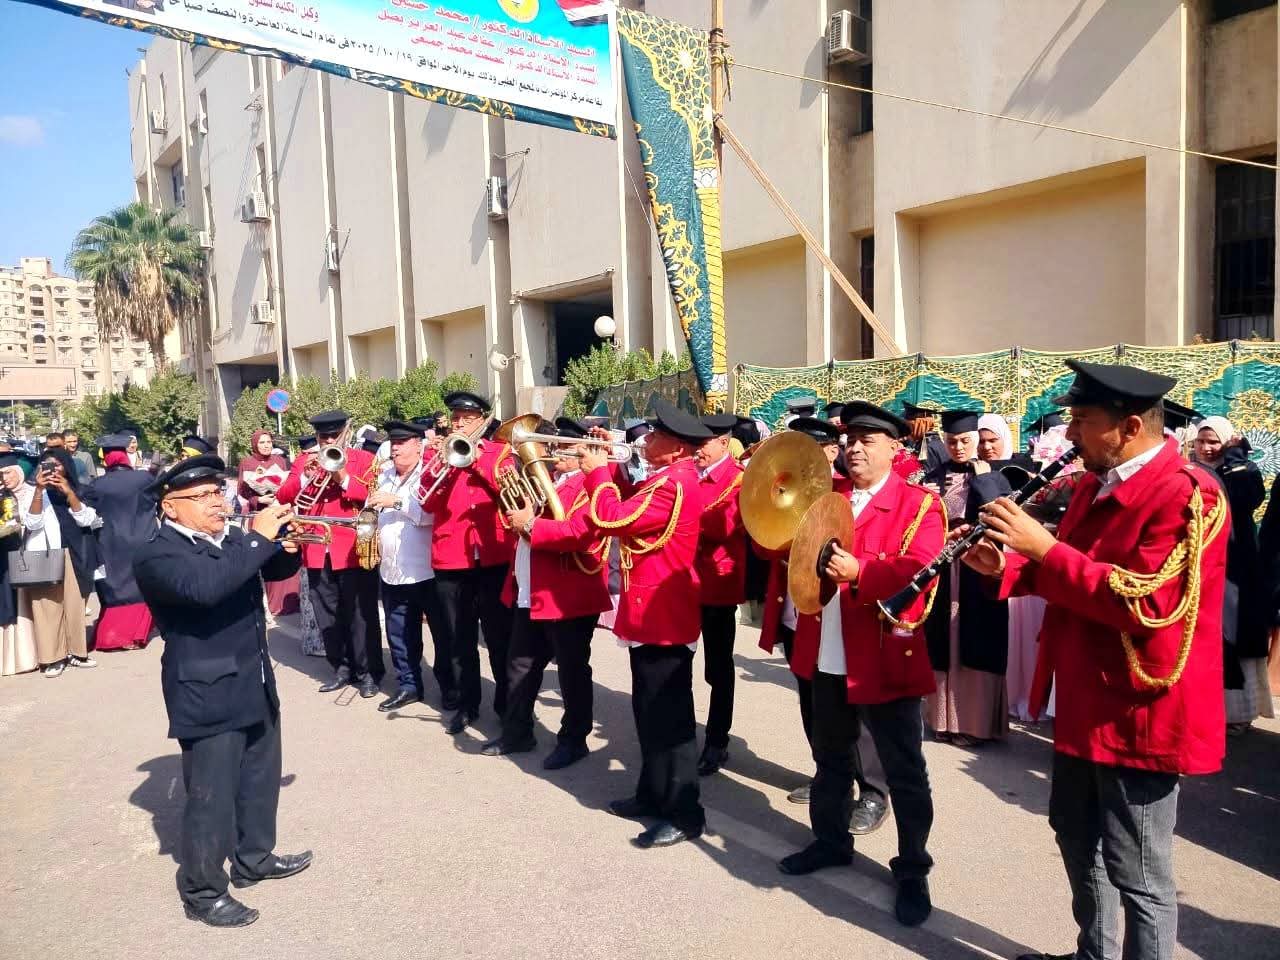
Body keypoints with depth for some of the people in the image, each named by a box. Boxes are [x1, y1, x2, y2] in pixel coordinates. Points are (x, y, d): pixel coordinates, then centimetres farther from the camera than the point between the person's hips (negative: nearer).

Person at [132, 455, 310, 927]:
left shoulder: (231, 538, 6)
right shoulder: (157, 555, -17)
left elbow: (273, 569, 18)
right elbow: (205, 587, -37)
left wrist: (288, 547, -5)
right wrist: (258, 539, -32)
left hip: (255, 686, 8)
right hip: (207, 695, -8)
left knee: (260, 781, 22)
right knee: (211, 799, 2)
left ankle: (254, 859, 41)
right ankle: (202, 892, 20)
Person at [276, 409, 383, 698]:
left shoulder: (363, 459, 1)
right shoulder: (304, 461, 12)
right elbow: (282, 497, 2)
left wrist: (344, 478, -22)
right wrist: (305, 477, -14)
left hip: (354, 550, -4)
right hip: (317, 551, 4)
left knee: (360, 615, 2)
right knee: (328, 616, 12)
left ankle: (368, 672, 12)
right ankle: (342, 668, 25)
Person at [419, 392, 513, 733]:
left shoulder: (497, 451, 6)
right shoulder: (437, 452, 9)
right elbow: (428, 504, -4)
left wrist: (475, 455, -16)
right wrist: (435, 461, -16)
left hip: (493, 556, -1)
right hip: (450, 558, 2)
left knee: (500, 635, 6)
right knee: (460, 640, 10)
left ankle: (506, 702, 20)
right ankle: (467, 704, 22)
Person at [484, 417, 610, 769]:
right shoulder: (546, 481, 16)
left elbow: (578, 533, -27)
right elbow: (523, 514, 24)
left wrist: (530, 525, -21)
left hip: (569, 598, -9)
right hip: (529, 595, 9)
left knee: (572, 672, 5)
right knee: (520, 667, 17)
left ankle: (573, 740, 19)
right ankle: (517, 733, 31)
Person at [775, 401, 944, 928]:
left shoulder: (919, 505, -7)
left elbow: (919, 570, -20)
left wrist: (859, 572, -33)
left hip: (884, 659, -6)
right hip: (827, 658, 6)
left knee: (904, 772, 7)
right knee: (831, 758, 21)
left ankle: (912, 871, 23)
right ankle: (831, 841, 39)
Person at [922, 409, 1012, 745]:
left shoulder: (995, 478, 1)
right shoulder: (933, 478, 9)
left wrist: (980, 479, -15)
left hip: (979, 571, -3)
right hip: (941, 570, 3)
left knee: (975, 647, -1)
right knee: (944, 646, 6)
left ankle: (974, 721, 8)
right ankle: (945, 717, 16)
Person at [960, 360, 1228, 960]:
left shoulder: (1188, 495, -20)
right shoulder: (1095, 484, 9)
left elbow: (1143, 602, -29)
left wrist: (1042, 546, -29)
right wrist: (1009, 567, -2)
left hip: (1141, 713, -9)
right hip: (1084, 701, 9)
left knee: (1138, 875, 4)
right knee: (1076, 835, 23)